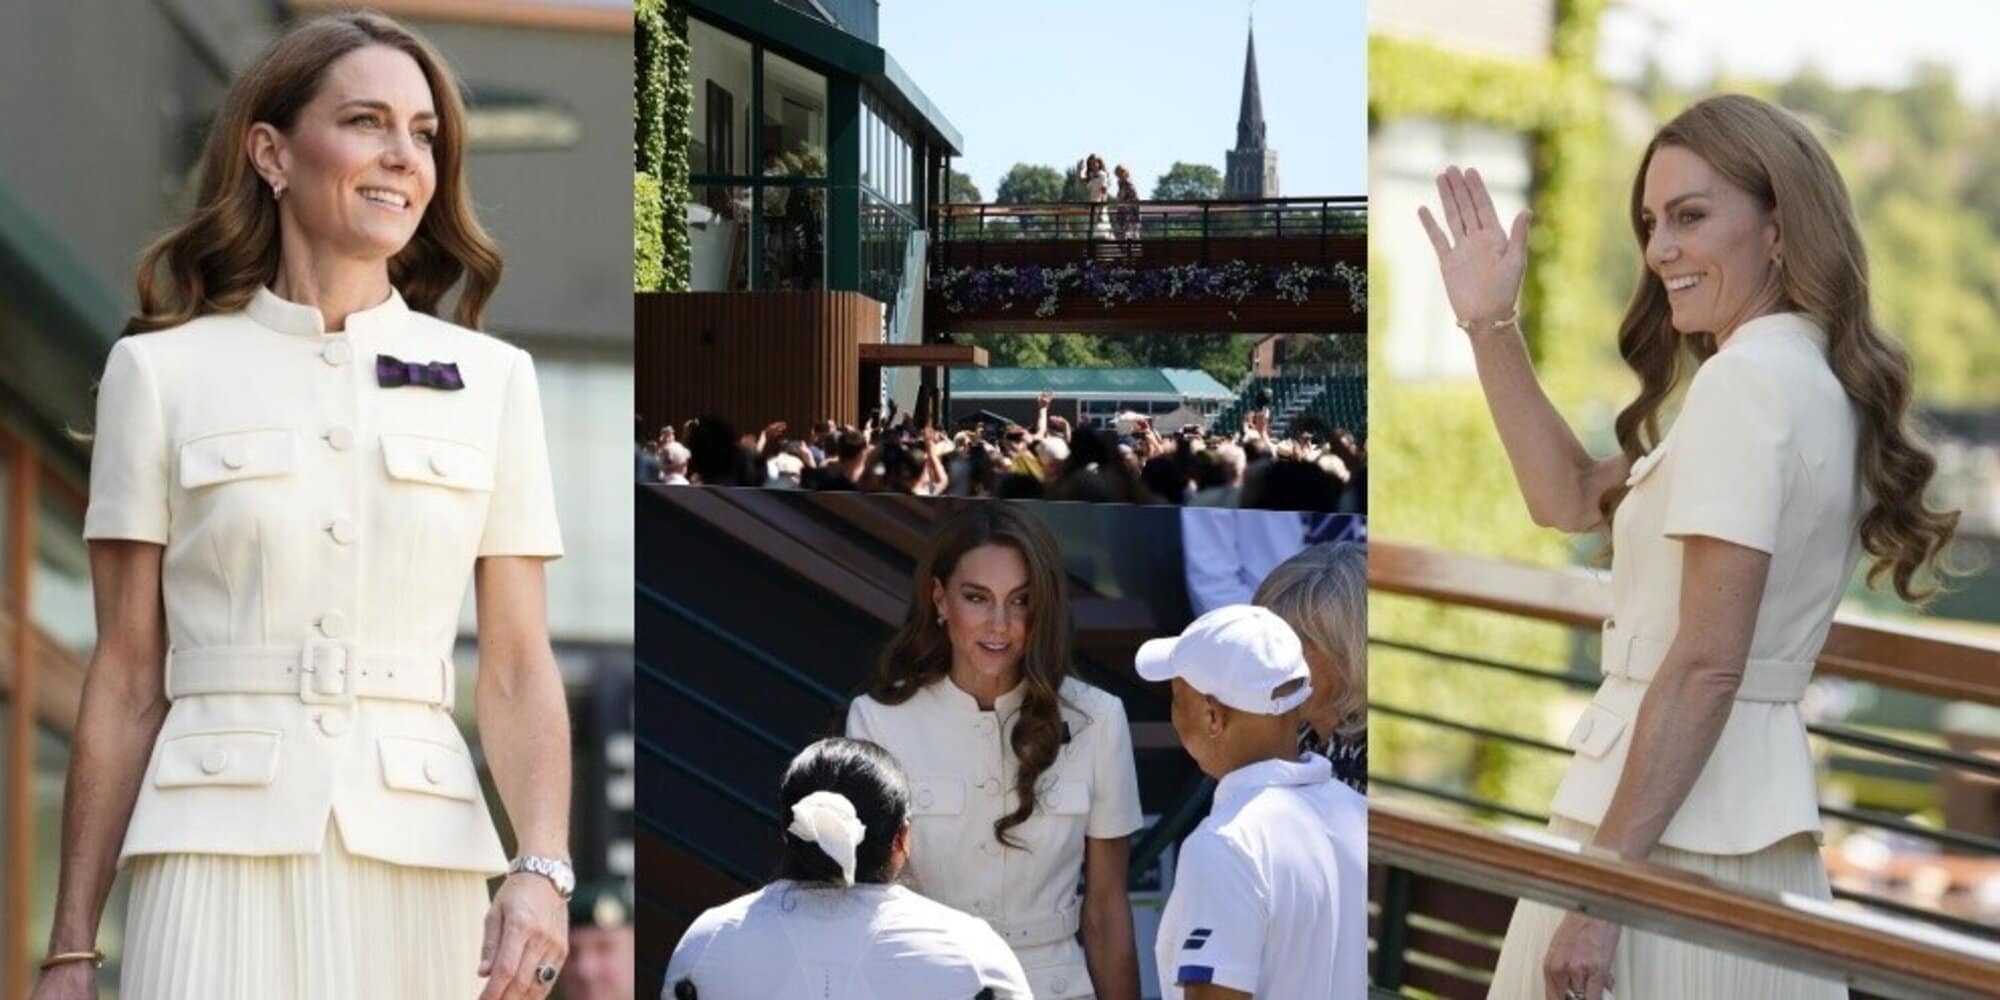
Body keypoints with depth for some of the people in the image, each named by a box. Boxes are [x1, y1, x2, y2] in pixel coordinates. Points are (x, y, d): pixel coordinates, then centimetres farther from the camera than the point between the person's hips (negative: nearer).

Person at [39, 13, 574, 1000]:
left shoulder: (491, 380, 8)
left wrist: (542, 866, -12)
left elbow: (519, 669, 4)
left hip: (421, 852, 2)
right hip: (224, 849, -1)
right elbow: (126, 680, 4)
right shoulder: (160, 371, 4)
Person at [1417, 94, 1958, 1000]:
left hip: (1672, 819, -9)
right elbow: (1572, 498, 22)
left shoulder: (1746, 381, -15)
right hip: (1756, 809, 9)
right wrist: (1490, 323, 17)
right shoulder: (1819, 382, 14)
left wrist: (1605, 882, -21)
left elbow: (1706, 666, -21)